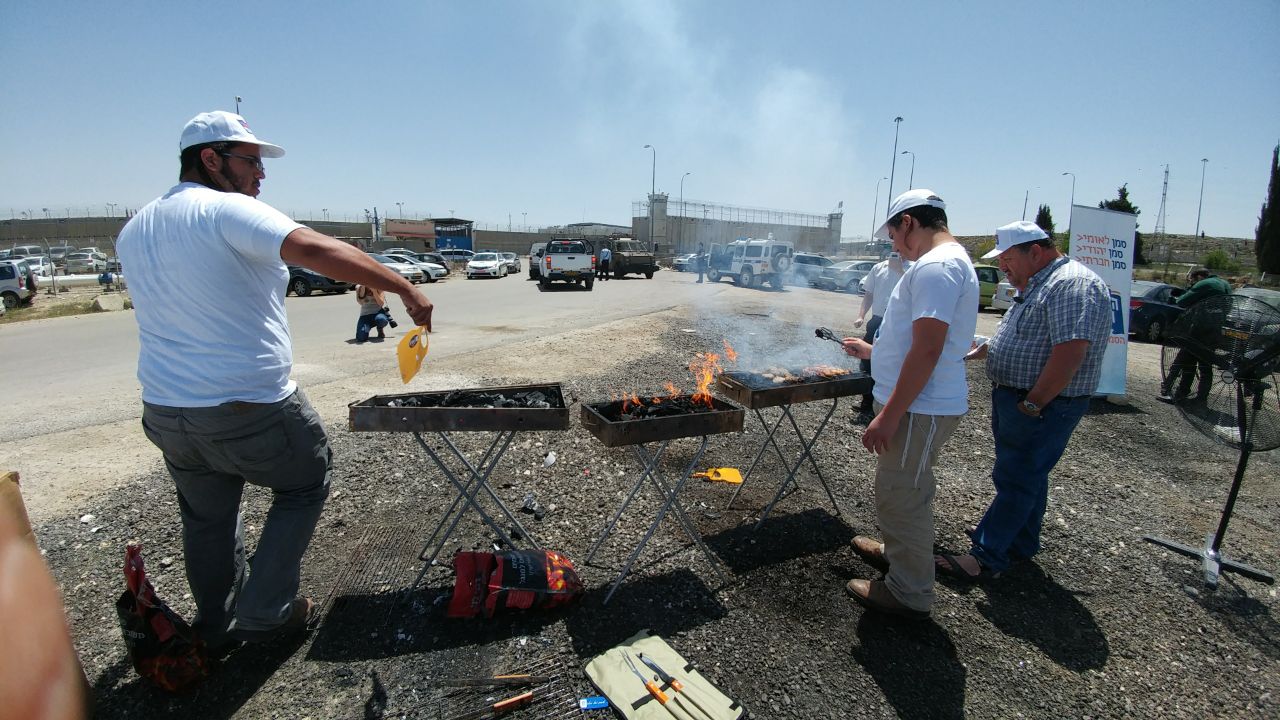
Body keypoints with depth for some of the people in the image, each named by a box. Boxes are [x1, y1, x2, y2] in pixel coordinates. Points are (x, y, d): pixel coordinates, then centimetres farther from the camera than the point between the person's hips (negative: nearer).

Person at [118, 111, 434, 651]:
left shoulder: (133, 231, 11)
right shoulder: (228, 210, -15)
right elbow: (315, 250, -30)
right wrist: (404, 289, -30)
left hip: (166, 413, 8)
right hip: (251, 412, -7)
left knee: (206, 518, 23)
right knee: (306, 484, 16)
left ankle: (215, 627, 40)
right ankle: (264, 611, 20)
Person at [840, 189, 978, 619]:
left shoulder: (936, 267, -20)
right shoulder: (949, 262, 15)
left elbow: (927, 350, -27)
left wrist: (889, 415, -26)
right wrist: (872, 351, 31)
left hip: (920, 409, -11)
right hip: (923, 404, 11)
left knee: (901, 498, 1)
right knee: (904, 493, 26)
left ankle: (909, 593, 16)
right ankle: (898, 552, 45)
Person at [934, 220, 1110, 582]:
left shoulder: (1073, 285, -20)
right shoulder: (1038, 285, 15)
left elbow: (1069, 353, -28)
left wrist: (1031, 404, -24)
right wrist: (982, 350, 13)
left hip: (1041, 406, -10)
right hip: (1016, 399, 10)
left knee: (1016, 480, -4)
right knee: (1027, 476, 19)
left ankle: (986, 558, 3)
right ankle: (1021, 543, 33)